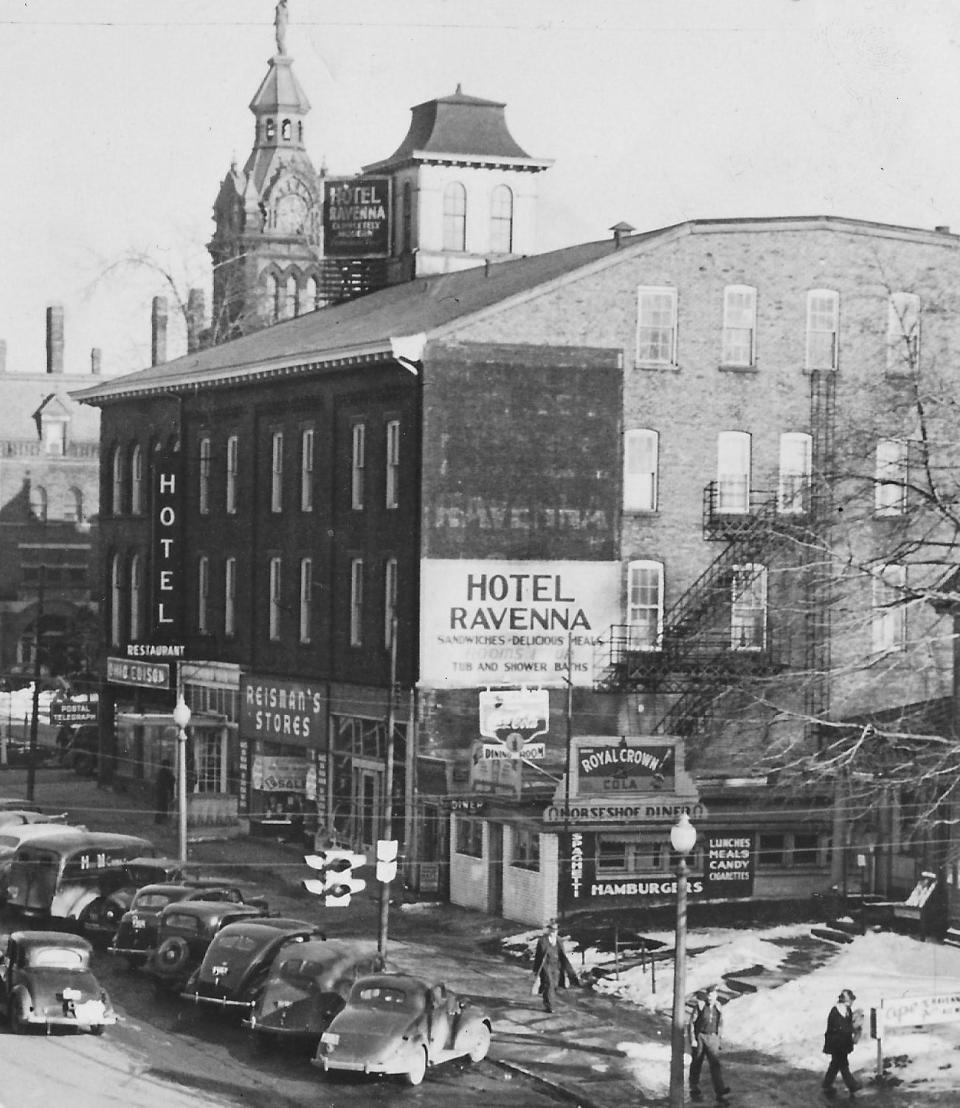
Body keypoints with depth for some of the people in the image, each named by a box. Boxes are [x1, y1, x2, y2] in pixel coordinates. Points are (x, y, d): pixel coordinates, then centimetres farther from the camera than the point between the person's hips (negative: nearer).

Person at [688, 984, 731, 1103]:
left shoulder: (718, 1008, 3)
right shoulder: (700, 1006, -8)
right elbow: (692, 1023, -7)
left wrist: (718, 1041, 15)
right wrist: (692, 1039, -13)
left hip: (712, 1039, 2)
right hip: (699, 1037, -2)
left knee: (715, 1063, -13)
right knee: (696, 1065, 7)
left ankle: (720, 1091, -23)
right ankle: (694, 1091, 21)